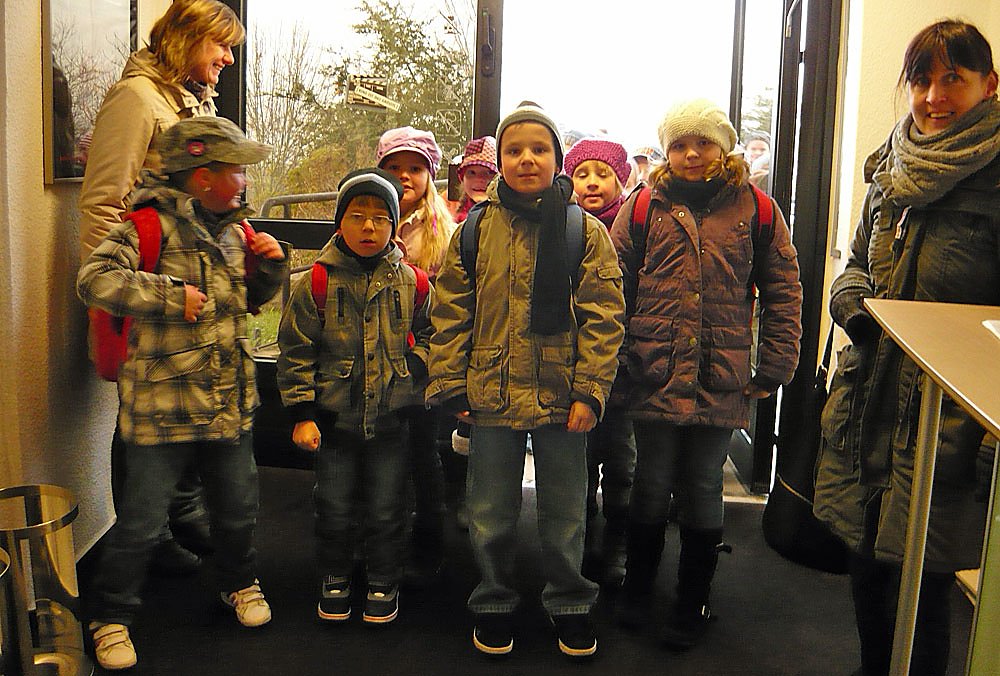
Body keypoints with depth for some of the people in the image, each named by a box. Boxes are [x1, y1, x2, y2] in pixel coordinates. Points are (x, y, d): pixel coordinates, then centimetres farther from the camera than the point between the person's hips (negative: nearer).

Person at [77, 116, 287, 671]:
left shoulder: (232, 230, 10)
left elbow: (251, 300, 22)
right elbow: (95, 279, -25)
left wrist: (270, 265, 3)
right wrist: (173, 294, -27)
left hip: (230, 402, 6)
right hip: (164, 405, -6)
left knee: (237, 506, 18)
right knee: (141, 521, 4)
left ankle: (239, 583, 43)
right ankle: (112, 617, 25)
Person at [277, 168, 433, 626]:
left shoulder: (410, 282, 0)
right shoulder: (318, 282, -6)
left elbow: (428, 334, 16)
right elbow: (296, 351, -3)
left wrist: (417, 363, -1)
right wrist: (301, 412, -5)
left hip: (392, 418, 1)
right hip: (335, 418, -1)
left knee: (386, 510, 10)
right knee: (334, 509, 11)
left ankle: (383, 583, 30)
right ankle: (334, 580, 33)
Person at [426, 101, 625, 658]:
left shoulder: (586, 231, -2)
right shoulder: (476, 230, 1)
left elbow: (603, 318, -6)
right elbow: (452, 314, 2)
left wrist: (590, 391, -12)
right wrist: (449, 387, -2)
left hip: (561, 398, -1)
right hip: (492, 398, 1)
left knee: (565, 513, 14)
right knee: (492, 514, 15)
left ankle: (570, 604, 34)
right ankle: (496, 603, 35)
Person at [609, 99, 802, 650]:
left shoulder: (755, 208, 3)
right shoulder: (644, 208, 4)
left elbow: (783, 292, 4)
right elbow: (615, 290, 2)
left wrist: (774, 369, -1)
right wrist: (616, 360, -2)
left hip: (721, 384, 0)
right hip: (654, 378, 0)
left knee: (702, 491, 11)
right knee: (651, 489, 12)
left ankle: (691, 605, 28)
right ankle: (636, 593, 32)